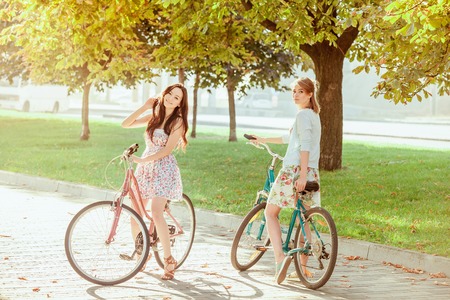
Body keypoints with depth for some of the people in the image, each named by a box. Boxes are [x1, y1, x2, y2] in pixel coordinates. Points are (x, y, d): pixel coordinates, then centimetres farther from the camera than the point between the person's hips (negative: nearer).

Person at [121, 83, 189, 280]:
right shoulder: (153, 117, 12)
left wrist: (141, 160, -20)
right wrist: (144, 107, -1)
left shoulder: (177, 122, -5)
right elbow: (125, 124, 7)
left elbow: (167, 149, -14)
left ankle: (169, 260, -13)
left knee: (156, 214, -19)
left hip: (163, 169, -6)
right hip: (145, 168, 6)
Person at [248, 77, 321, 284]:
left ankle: (280, 257, -15)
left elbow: (305, 146, -19)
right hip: (312, 173, 8)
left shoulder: (303, 115, -7)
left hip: (294, 169, -8)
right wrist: (263, 140, 44)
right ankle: (303, 265, 16)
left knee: (270, 212, 2)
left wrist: (302, 174, -26)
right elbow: (289, 138, 34)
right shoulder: (314, 115, 22)